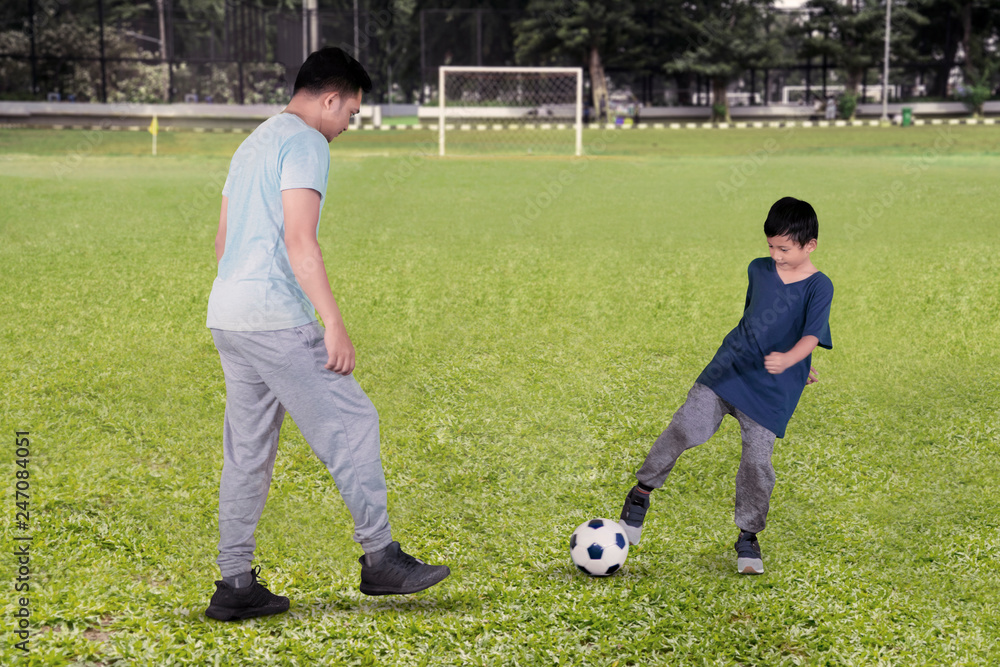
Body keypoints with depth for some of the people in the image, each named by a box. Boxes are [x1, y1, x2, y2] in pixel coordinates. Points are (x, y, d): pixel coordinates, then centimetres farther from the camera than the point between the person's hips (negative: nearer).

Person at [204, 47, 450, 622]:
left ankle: (235, 585, 12)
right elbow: (299, 240, -18)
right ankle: (380, 558, 2)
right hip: (276, 318, -10)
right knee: (352, 424, -3)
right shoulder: (305, 143, -7)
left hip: (227, 315, 10)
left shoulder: (254, 143, 22)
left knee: (248, 449, 10)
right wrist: (335, 325, -20)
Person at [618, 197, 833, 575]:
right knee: (686, 427, -12)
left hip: (773, 389, -3)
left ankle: (748, 537, 15)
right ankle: (642, 491, 5)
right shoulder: (759, 270, 6)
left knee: (757, 462, -4)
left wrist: (789, 360, -42)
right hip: (729, 369, 3)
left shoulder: (818, 287, -8)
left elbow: (811, 336, -20)